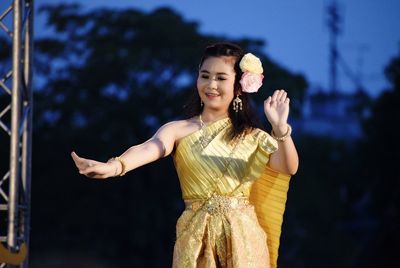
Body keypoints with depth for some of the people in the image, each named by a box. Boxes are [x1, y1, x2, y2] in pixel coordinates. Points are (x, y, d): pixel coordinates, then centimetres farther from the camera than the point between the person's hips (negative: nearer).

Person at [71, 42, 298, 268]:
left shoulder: (252, 137, 4)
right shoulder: (179, 131, -1)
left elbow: (289, 168, -10)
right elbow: (150, 149, -20)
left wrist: (280, 128, -28)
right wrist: (114, 166, -41)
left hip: (243, 237, 1)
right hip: (196, 238, -1)